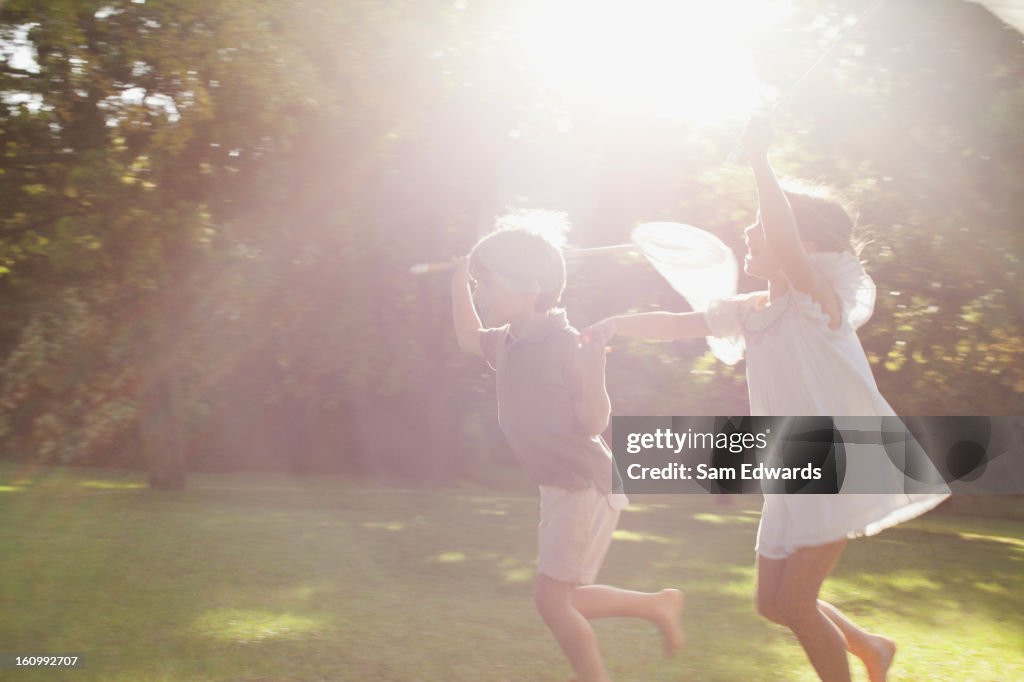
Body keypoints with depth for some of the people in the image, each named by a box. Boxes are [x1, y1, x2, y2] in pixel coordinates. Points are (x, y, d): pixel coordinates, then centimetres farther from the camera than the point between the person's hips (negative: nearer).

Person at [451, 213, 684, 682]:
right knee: (563, 597, 14)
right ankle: (658, 606, 28)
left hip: (587, 487, -9)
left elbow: (594, 423, -22)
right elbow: (468, 339, 25)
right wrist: (459, 280, 15)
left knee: (551, 597, -7)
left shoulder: (565, 346, -22)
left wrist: (594, 367, -38)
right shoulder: (507, 344, 3)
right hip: (558, 486, 9)